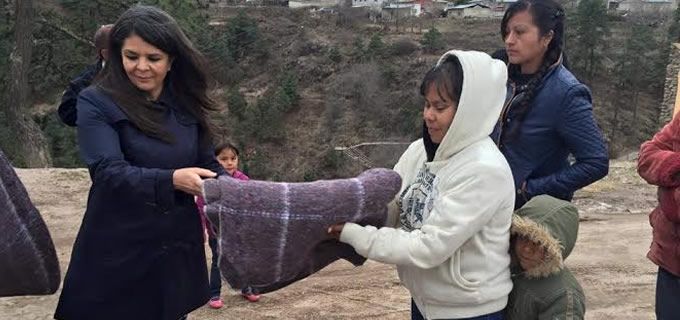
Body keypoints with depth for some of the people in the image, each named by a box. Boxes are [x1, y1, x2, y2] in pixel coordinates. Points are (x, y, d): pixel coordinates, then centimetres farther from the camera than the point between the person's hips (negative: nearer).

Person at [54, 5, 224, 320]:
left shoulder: (186, 105, 5)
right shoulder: (96, 103, -9)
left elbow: (207, 163, 11)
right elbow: (108, 171, -21)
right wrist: (171, 179, -37)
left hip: (176, 252, 4)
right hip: (116, 255, -4)